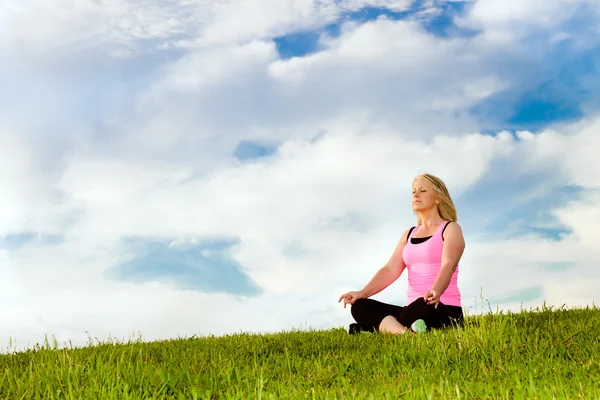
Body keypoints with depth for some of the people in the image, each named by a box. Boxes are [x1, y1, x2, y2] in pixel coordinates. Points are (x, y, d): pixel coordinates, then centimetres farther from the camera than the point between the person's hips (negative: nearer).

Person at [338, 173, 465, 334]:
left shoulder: (450, 229, 2)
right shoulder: (408, 234, 20)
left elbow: (448, 265, -17)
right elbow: (390, 270, 7)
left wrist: (435, 291, -39)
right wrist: (363, 292, -11)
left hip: (444, 310, -6)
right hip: (413, 310, 6)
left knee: (421, 308, -41)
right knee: (360, 306, -15)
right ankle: (406, 333, -34)